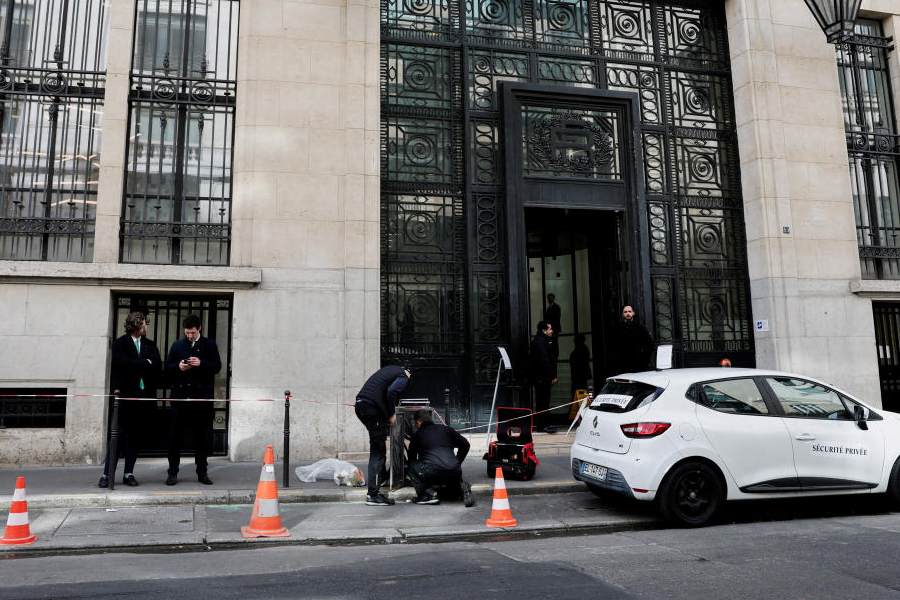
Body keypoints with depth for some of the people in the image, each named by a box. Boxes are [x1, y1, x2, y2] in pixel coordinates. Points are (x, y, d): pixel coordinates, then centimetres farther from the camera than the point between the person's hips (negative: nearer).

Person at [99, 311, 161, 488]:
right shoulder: (120, 344, 3)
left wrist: (136, 366, -6)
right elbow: (122, 364, -11)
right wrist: (145, 364, -5)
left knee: (134, 436, 6)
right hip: (125, 394, -3)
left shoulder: (150, 345, 15)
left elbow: (158, 366, 4)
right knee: (118, 434, -4)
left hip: (144, 395, 4)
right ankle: (107, 474, 1)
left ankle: (129, 473, 12)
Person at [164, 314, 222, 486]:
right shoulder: (177, 345, 12)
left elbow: (217, 366, 0)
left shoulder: (209, 345, 7)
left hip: (202, 396, -1)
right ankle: (173, 472, 11)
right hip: (180, 395, 1)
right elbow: (167, 367, 11)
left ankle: (202, 472, 14)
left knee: (202, 436, 5)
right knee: (175, 436, 2)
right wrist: (178, 366, -10)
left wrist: (201, 364, -16)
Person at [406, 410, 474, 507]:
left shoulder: (418, 434, 13)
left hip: (432, 473, -4)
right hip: (455, 472, 5)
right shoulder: (446, 429, 20)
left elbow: (411, 458, 23)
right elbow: (465, 444, 22)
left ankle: (429, 494, 3)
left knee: (410, 468, 21)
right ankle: (462, 486, 1)